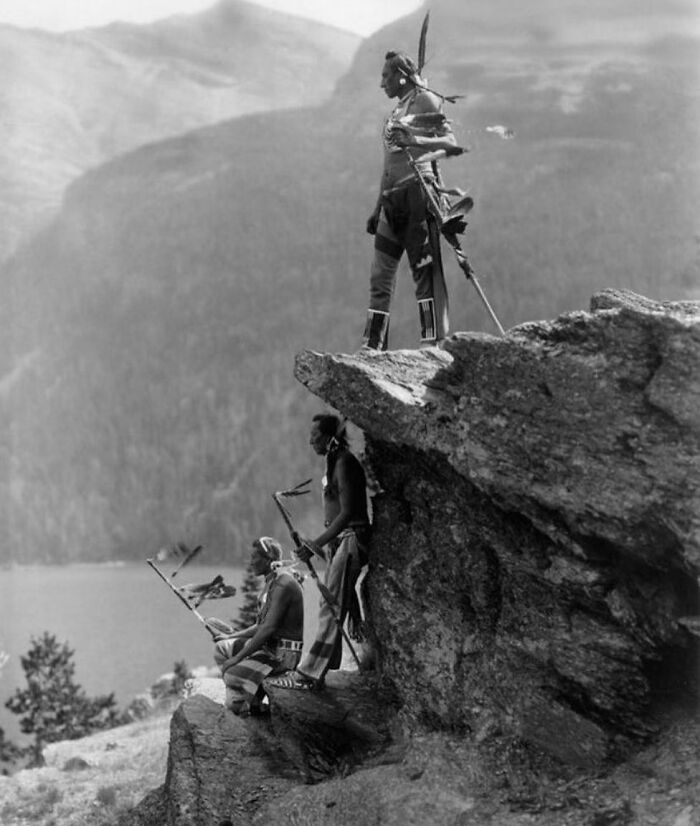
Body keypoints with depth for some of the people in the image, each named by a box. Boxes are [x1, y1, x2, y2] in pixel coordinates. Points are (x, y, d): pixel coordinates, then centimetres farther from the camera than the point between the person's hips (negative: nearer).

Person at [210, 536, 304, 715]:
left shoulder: (283, 583, -19)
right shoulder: (271, 581, 13)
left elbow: (269, 628, -24)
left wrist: (238, 657, -21)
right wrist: (231, 637, 18)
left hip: (283, 653, -10)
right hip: (268, 646, 10)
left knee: (233, 675, -22)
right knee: (221, 648, 11)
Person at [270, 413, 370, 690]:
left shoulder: (344, 462, -15)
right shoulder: (335, 461, 14)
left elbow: (347, 512, -21)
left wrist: (317, 544, -23)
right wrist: (319, 543, 21)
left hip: (350, 539, -10)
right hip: (339, 541, 10)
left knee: (332, 608, -10)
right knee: (331, 607, 10)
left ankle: (308, 675, -12)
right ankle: (314, 672, 13)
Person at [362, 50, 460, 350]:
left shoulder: (424, 100, 2)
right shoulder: (396, 111, 26)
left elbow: (451, 143, -12)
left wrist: (415, 140, -28)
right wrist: (378, 208, 23)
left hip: (417, 190, -8)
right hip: (393, 199, 8)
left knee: (425, 271, -13)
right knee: (380, 278, 3)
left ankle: (435, 345, -17)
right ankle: (372, 351, 4)